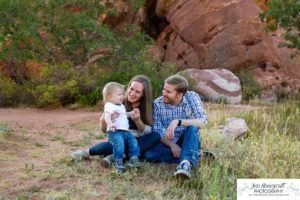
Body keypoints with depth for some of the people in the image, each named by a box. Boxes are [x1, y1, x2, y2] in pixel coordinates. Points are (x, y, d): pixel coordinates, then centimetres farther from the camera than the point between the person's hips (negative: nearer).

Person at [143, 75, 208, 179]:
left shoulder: (192, 97, -13)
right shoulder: (158, 104, -10)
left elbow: (203, 122, -25)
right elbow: (158, 132, -10)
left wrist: (177, 122, -37)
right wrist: (172, 144, -28)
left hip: (188, 142, -1)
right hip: (168, 143, 2)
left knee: (192, 126, -32)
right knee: (149, 153, -29)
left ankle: (186, 163, -46)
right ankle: (193, 156, -25)